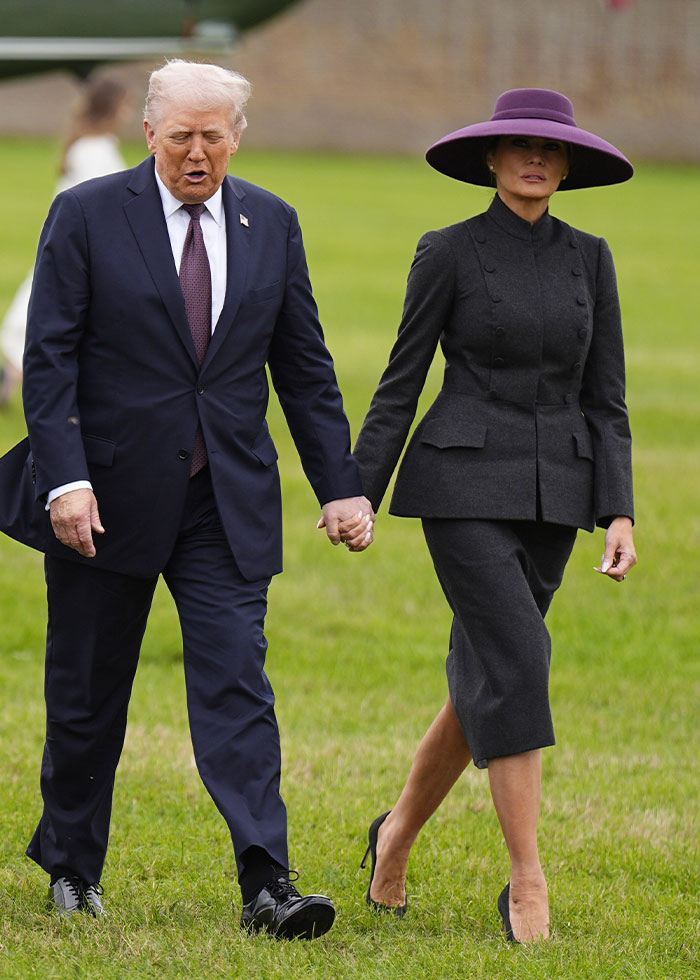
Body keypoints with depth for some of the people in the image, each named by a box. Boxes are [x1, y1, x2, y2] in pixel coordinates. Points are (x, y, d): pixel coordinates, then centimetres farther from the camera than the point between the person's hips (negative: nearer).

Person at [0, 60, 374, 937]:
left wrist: (340, 486, 4)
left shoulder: (271, 224, 7)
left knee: (236, 683, -9)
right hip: (107, 495, -2)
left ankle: (265, 884, -16)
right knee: (86, 695, 9)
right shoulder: (87, 216, -4)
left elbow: (304, 366, 10)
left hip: (226, 502, 2)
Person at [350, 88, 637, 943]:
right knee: (516, 663, -16)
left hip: (553, 491, 5)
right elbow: (400, 383, 0)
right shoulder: (448, 254, -3)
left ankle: (400, 832, 31)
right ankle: (527, 884, -15)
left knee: (484, 678, 9)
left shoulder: (588, 259, 8)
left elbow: (605, 397, 8)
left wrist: (619, 512, -1)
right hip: (464, 485, -5)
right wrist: (358, 497, -3)